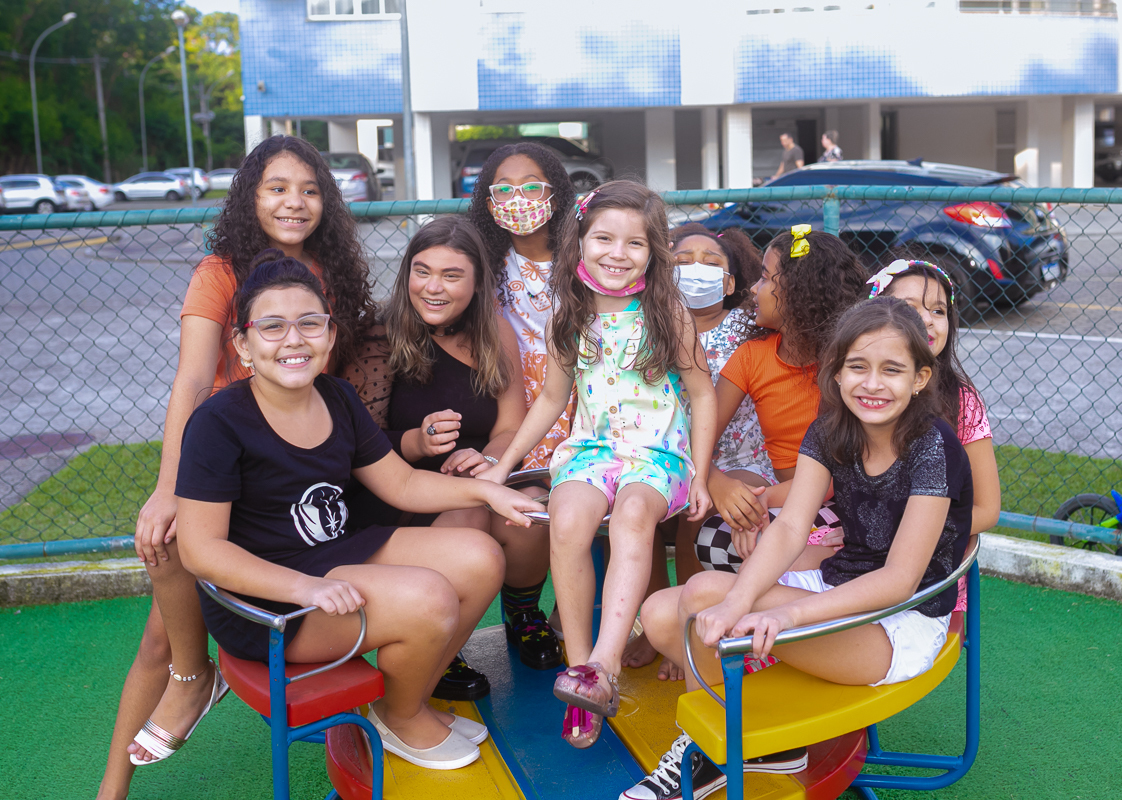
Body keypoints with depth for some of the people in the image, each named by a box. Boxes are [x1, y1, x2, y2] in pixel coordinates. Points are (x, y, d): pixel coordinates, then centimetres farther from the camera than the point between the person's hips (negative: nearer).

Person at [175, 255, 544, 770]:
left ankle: (411, 698, 14)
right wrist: (306, 587, -31)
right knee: (430, 599, -25)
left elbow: (401, 482, 14)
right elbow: (201, 548, -21)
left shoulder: (336, 397, 5)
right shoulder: (219, 424, -18)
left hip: (340, 553, 8)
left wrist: (485, 491, 0)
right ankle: (399, 719, 9)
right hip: (261, 602, -8)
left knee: (480, 559, -3)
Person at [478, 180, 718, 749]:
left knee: (633, 510, -37)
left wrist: (700, 475, -3)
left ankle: (604, 666, -40)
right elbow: (552, 399, 18)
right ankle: (578, 662, -18)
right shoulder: (569, 318, 8)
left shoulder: (667, 313, 0)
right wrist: (503, 463, 14)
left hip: (659, 452, -2)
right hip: (590, 447, 2)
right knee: (567, 520, -32)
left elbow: (703, 394, 5)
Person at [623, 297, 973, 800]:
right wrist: (740, 600, -33)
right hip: (838, 585, 7)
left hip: (905, 625, -7)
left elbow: (900, 579, -24)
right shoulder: (830, 432, 0)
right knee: (660, 615, -8)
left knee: (703, 592, -25)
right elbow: (790, 527, -12)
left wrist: (788, 615, -37)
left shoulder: (932, 446, -19)